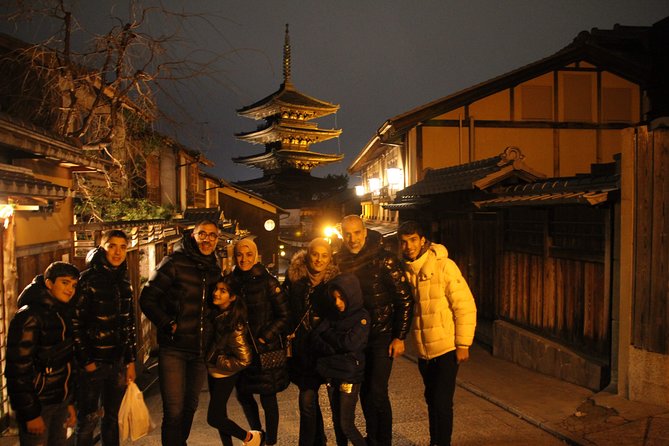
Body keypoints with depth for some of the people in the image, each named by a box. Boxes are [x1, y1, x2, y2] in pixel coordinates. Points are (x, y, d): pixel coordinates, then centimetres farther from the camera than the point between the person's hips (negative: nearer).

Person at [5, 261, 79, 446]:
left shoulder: (64, 313, 8)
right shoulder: (30, 316, -15)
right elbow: (18, 369, -18)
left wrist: (70, 402, 13)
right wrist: (31, 414, -17)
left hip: (60, 401, 7)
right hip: (38, 403, -7)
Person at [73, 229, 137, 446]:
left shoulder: (124, 281, 9)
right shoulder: (88, 279, -10)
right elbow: (75, 323, -14)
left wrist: (131, 361, 10)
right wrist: (85, 361, -15)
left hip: (118, 361, 6)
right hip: (93, 362, -5)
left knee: (112, 418, 13)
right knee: (88, 419, 3)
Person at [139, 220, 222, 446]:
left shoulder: (215, 269, 9)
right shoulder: (174, 262, -7)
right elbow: (147, 299, -8)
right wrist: (168, 324, -15)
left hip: (200, 350, 5)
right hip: (174, 348, -5)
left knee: (190, 406, 18)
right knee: (174, 410, -5)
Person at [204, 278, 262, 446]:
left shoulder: (234, 324, -26)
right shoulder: (214, 313, -6)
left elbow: (243, 359, -24)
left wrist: (217, 362, -15)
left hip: (224, 375, -7)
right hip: (213, 372, 7)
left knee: (213, 418, -2)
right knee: (219, 414, 16)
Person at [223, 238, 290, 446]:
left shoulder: (267, 281, -9)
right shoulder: (230, 281, 4)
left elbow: (284, 315, -8)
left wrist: (265, 337, -14)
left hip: (266, 348, -4)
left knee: (268, 398, 3)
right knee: (243, 395, 13)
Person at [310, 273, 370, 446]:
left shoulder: (362, 317, -9)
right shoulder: (331, 315, 7)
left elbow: (350, 343, -20)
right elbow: (315, 337, -1)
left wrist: (327, 333, -7)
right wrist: (333, 348, -18)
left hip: (350, 376, -5)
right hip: (331, 374, 5)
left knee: (346, 425, -3)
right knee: (336, 421, 14)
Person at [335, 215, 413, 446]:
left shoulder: (384, 259, -14)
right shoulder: (340, 261, 0)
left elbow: (405, 299, -12)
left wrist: (400, 337, -12)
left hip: (382, 336, -4)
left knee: (377, 393, -7)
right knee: (364, 392, 13)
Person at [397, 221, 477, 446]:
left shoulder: (444, 266, -16)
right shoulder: (406, 271, 0)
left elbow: (465, 306, -15)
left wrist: (463, 344, -15)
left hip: (447, 347, -6)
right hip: (423, 350, 6)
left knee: (442, 402, -5)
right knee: (431, 399, 20)